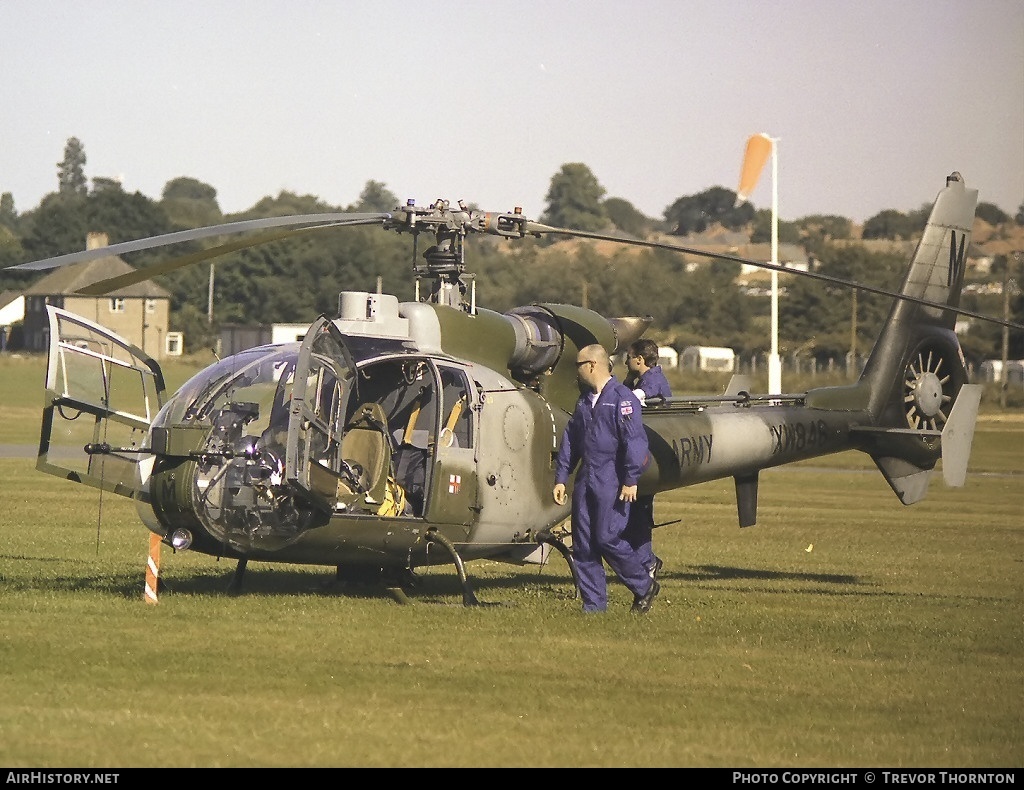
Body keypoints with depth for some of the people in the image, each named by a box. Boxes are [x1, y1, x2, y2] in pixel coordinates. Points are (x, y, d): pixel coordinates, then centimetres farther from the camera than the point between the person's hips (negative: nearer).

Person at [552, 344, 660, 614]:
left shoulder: (622, 398, -9)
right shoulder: (584, 399, 17)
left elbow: (634, 440, -15)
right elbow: (570, 440, 20)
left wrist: (631, 480, -19)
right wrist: (560, 478, 16)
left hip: (612, 482, -8)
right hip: (586, 479, 8)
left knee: (607, 539, -11)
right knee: (583, 545, 3)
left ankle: (644, 587, 8)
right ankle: (593, 605, 8)